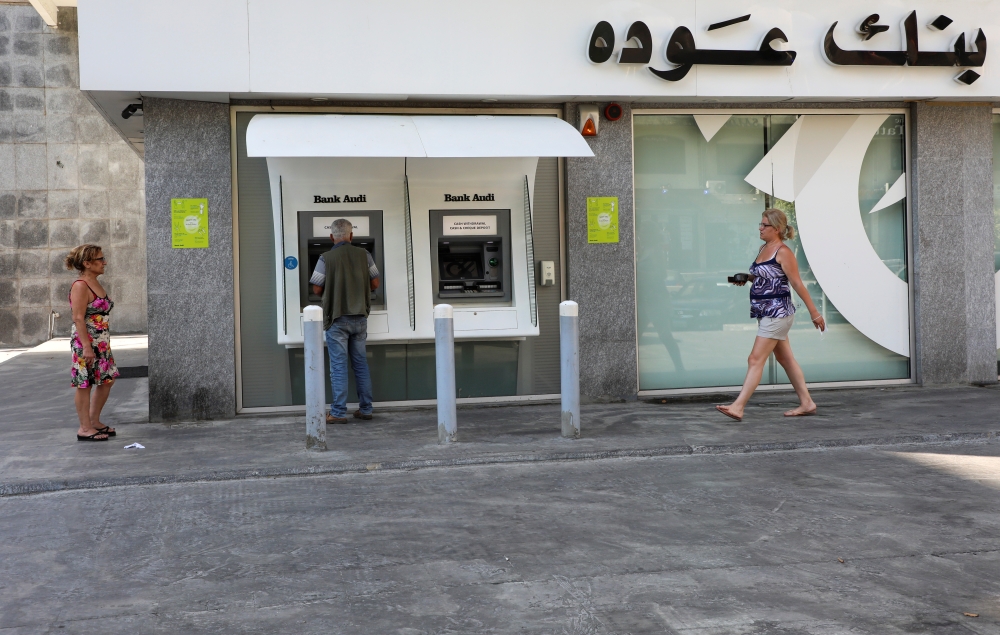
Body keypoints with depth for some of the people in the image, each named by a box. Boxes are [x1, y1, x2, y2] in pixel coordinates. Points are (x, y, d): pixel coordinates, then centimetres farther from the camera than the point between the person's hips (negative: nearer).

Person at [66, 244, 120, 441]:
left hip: (101, 343, 10)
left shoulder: (95, 284, 13)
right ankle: (85, 429, 6)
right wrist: (86, 347, -23)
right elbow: (78, 318, -20)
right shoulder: (80, 286, -15)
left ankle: (94, 421, 26)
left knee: (107, 380, 14)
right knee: (85, 384, -1)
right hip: (86, 342, -10)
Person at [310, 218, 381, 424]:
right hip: (360, 318, 4)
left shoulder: (326, 259, -9)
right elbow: (374, 284, 6)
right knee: (361, 363, 12)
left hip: (337, 319, -3)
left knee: (338, 366, -1)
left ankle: (339, 412, 0)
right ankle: (365, 409, 15)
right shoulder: (364, 255, 0)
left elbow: (317, 290, -5)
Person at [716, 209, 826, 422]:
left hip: (777, 314, -10)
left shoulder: (783, 252, -14)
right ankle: (806, 403, 23)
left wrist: (814, 312, -11)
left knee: (755, 360, -11)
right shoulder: (763, 249, 11)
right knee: (785, 358, 14)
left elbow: (798, 284, -14)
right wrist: (745, 279, 4)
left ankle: (738, 407, -11)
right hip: (766, 314, 10)